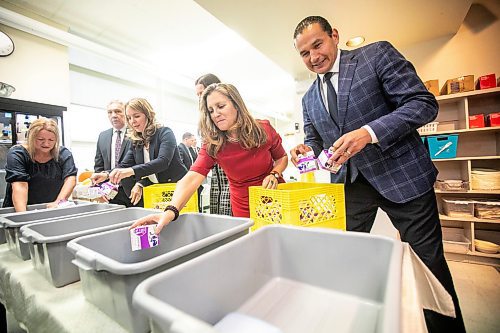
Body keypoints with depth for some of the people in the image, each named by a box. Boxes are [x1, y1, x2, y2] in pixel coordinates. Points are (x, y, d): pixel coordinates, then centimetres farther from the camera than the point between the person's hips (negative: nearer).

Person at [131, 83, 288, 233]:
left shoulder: (263, 129, -14)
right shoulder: (212, 145, -16)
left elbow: (282, 158, 2)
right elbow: (192, 178, -30)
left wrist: (273, 174, -18)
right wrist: (171, 211, -45)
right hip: (244, 210, 0)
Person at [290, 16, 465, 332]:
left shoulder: (377, 54, -3)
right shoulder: (310, 98, 10)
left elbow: (424, 102, -10)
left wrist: (369, 133, -26)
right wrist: (307, 149, -10)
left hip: (401, 175, -3)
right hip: (349, 182, 5)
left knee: (429, 260, 8)